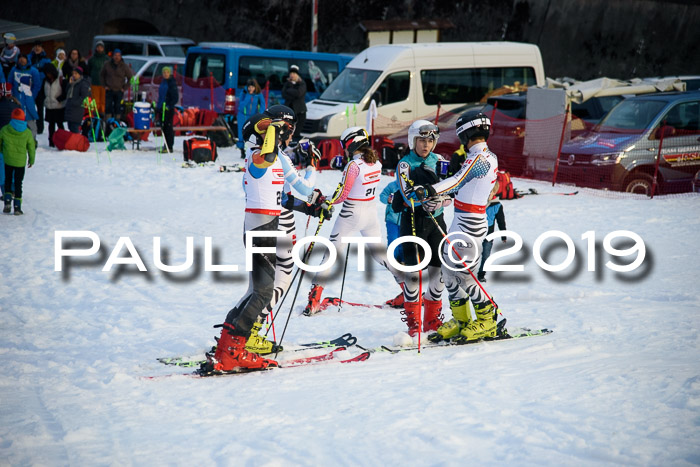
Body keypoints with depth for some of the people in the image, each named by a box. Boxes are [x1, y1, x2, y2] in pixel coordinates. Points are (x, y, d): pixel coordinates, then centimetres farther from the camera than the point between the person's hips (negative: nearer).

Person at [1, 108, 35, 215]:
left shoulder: (5, 130, -7)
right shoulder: (27, 132, -8)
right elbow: (31, 148, 0)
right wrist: (31, 160, 15)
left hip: (8, 160, 1)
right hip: (21, 162, -1)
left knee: (8, 180, 18)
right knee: (18, 183, 7)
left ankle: (7, 201, 0)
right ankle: (17, 207, 3)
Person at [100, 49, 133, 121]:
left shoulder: (124, 66, -2)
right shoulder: (107, 65, 1)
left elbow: (131, 78, 5)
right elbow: (102, 75, 16)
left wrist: (124, 88, -1)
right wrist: (105, 85, 7)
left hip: (119, 91, -1)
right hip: (109, 90, 1)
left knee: (118, 107, 3)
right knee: (108, 107, -2)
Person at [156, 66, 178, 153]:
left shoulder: (172, 83, -9)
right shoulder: (163, 82, 15)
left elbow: (175, 97, -12)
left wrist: (169, 106, -19)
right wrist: (158, 107, 20)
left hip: (168, 109, -8)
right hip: (161, 108, 8)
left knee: (168, 128, -7)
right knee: (163, 127, 10)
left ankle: (169, 147, -5)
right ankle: (166, 146, 16)